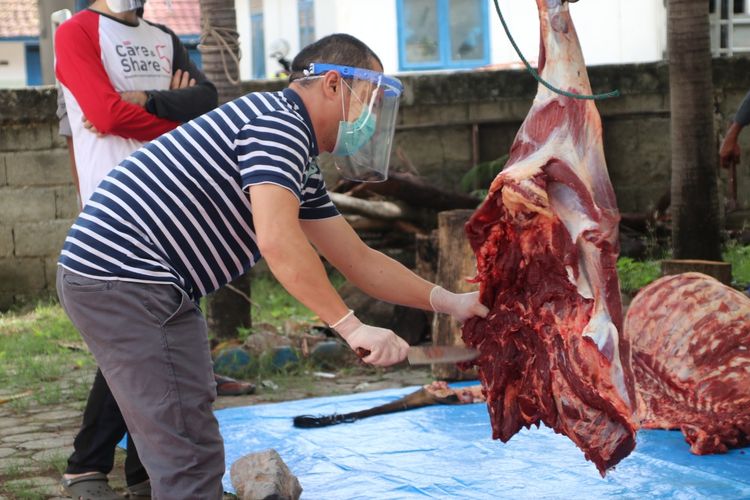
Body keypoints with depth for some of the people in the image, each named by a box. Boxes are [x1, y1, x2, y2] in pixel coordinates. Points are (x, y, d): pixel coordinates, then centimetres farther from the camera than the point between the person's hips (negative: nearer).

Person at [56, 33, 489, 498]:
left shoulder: (302, 171, 19)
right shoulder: (279, 120, -13)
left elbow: (359, 260, 22)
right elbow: (277, 241, -27)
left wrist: (449, 301, 15)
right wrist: (352, 326, -24)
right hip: (125, 278, -11)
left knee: (187, 451, 18)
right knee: (191, 461, -10)